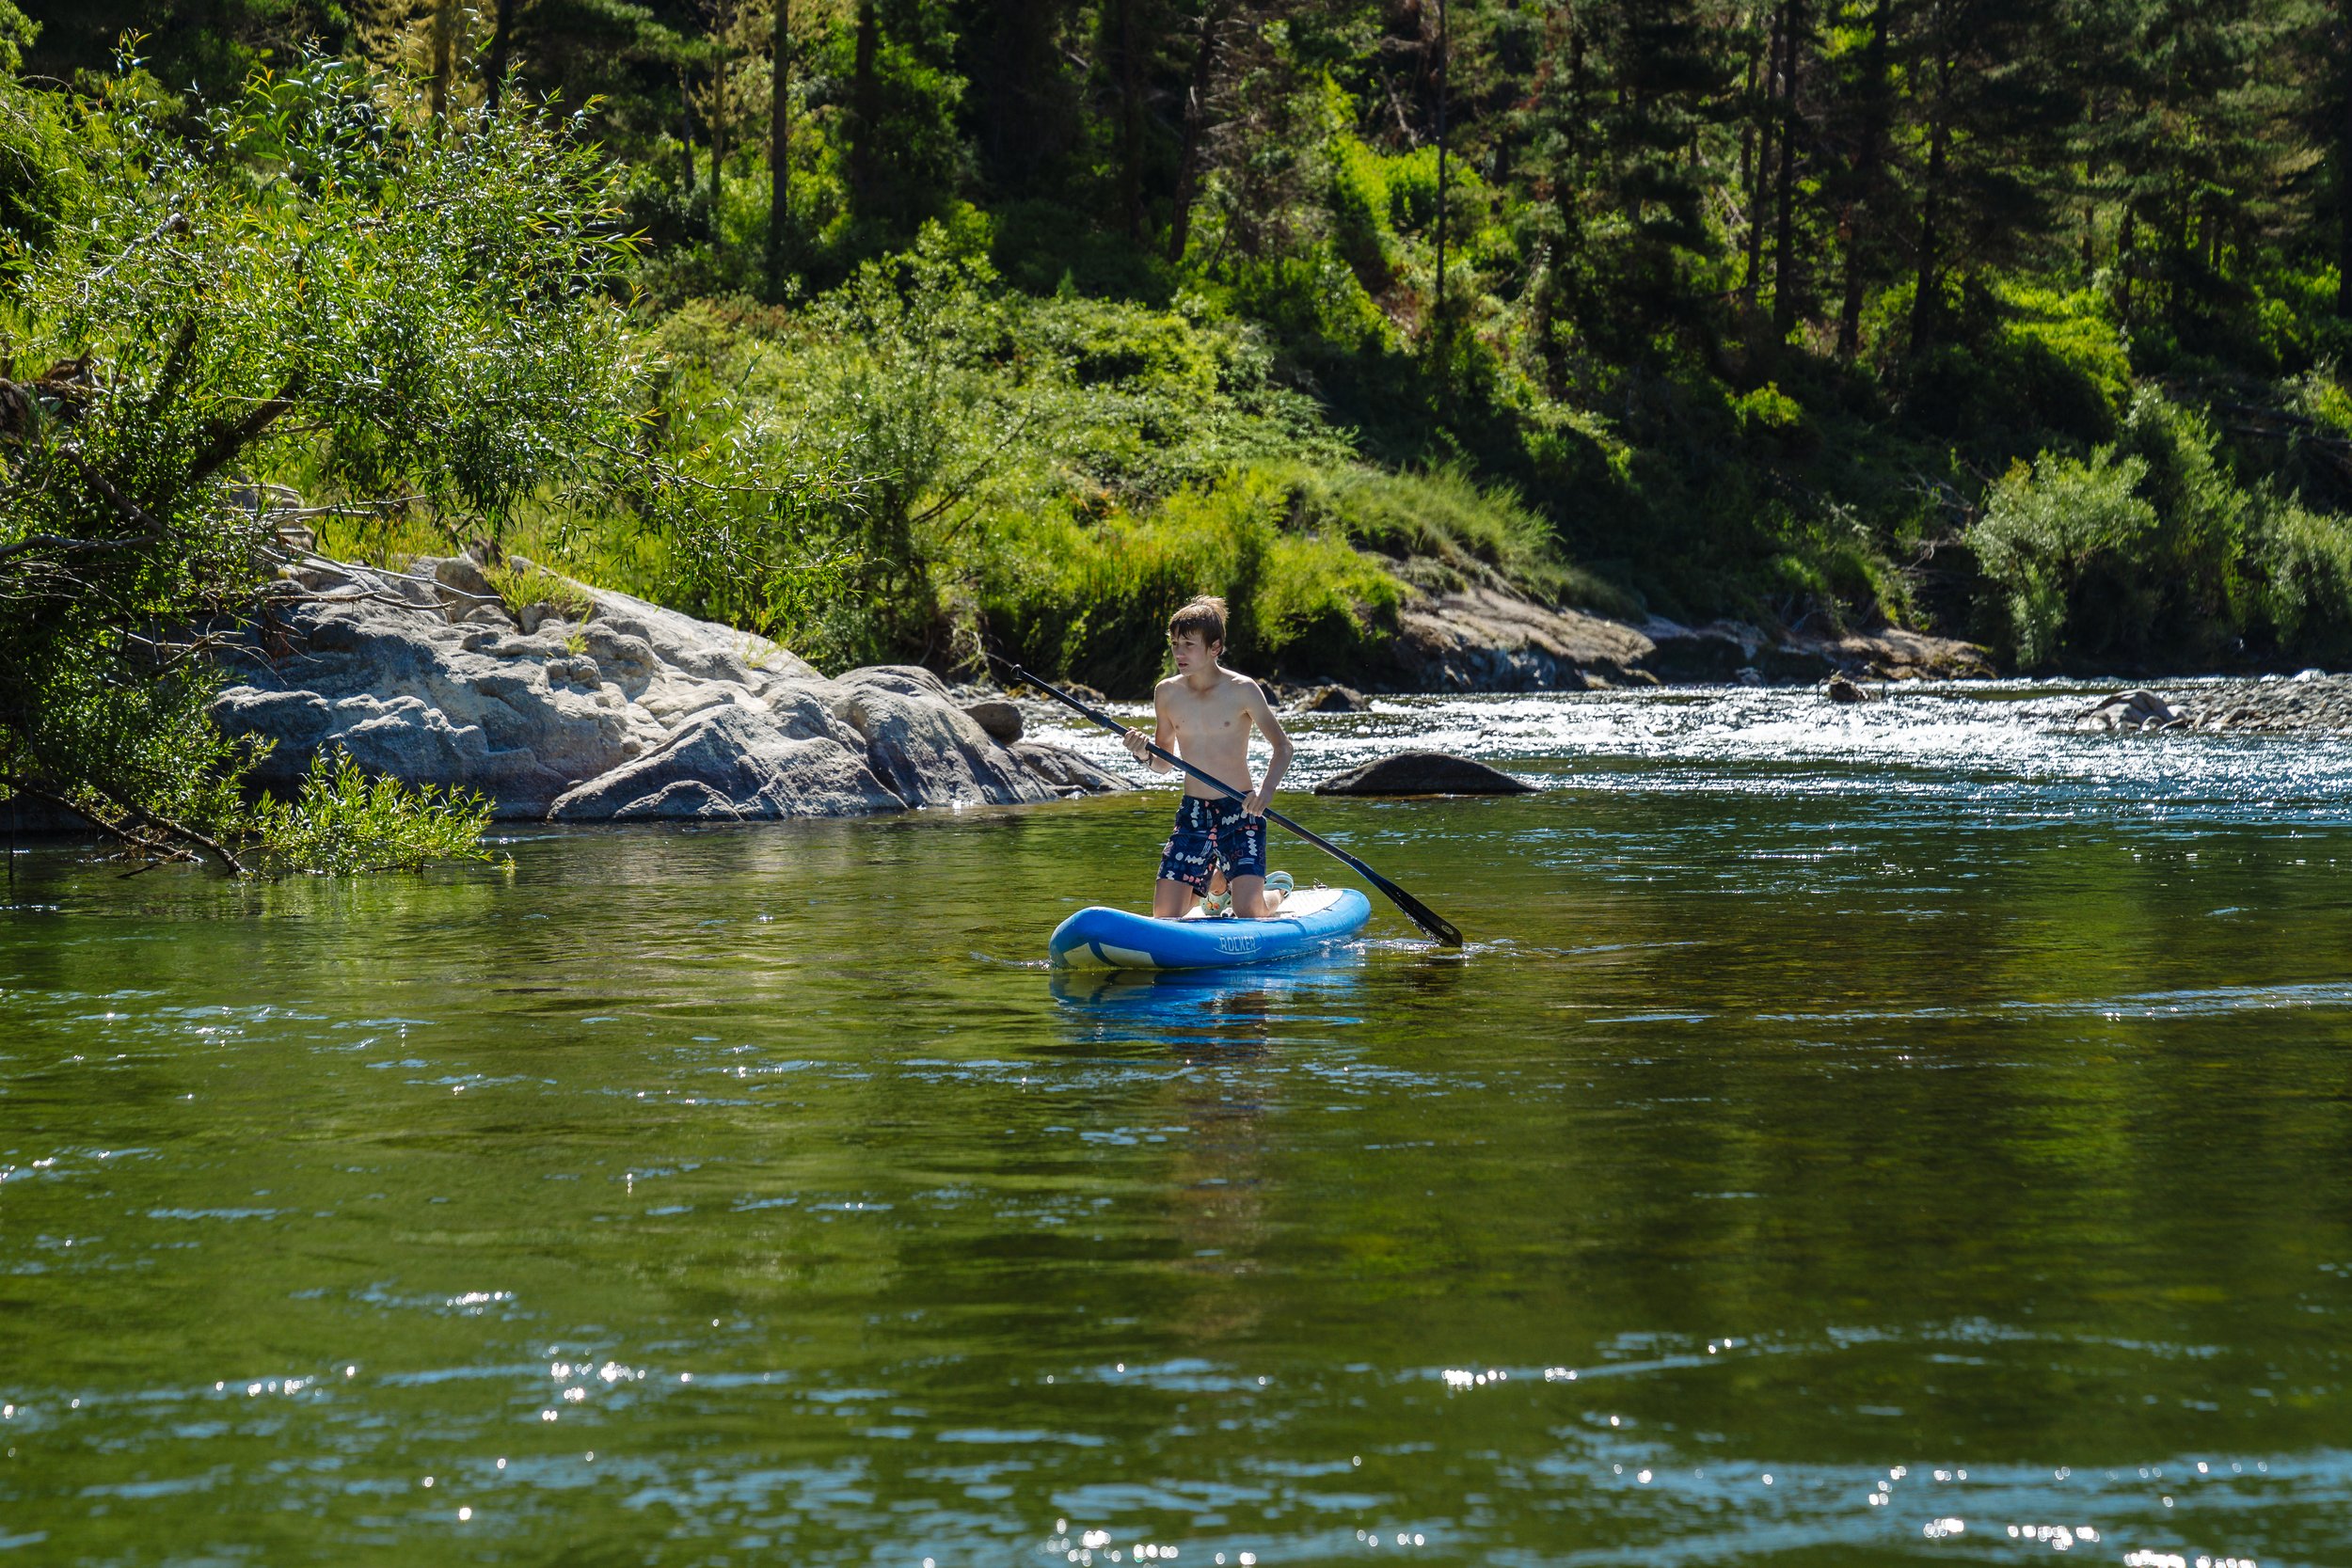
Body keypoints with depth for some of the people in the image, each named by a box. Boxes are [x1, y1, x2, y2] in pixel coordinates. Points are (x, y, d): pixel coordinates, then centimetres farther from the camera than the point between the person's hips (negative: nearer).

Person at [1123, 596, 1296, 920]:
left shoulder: (1241, 690, -8)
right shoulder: (1167, 693, 3)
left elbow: (1282, 746, -5)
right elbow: (1163, 764, 11)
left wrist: (1267, 788, -23)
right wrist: (1144, 755, -12)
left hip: (1240, 812, -4)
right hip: (1192, 815, 4)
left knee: (1249, 913, -14)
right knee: (1165, 915, -2)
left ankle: (1278, 889, 25)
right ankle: (1215, 881, 32)